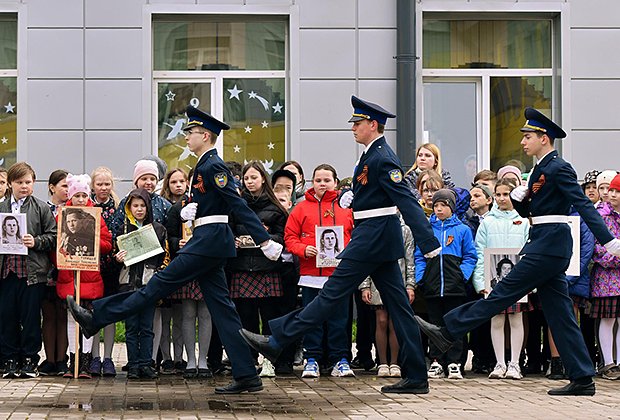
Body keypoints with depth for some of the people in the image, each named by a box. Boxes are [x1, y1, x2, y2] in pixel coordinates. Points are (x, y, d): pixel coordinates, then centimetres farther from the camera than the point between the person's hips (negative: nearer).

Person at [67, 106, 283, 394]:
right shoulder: (206, 165, 19)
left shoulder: (212, 167, -12)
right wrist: (186, 211, -4)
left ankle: (96, 318, 3)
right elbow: (196, 204, 21)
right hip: (209, 241, 10)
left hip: (209, 240, -10)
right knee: (221, 308, 6)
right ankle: (247, 377, 3)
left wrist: (264, 240, -22)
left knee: (160, 284, -4)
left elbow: (238, 205, -18)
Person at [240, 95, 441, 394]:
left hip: (372, 236, -10)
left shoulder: (382, 159, -16)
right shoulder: (373, 154, 15)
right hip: (381, 238, 10)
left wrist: (429, 244, -27)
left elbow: (407, 201, -22)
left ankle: (277, 342, -1)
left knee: (332, 293, -6)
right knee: (397, 304, 7)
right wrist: (352, 194, 10)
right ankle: (415, 377, 8)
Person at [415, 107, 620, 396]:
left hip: (549, 245, -10)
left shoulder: (559, 169, -10)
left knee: (504, 293, -6)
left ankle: (448, 332, -3)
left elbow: (584, 206, -17)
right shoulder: (541, 169, 19)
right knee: (560, 313, 7)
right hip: (545, 245, 10)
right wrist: (518, 195, 0)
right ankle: (582, 379, 7)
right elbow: (527, 211, 23)